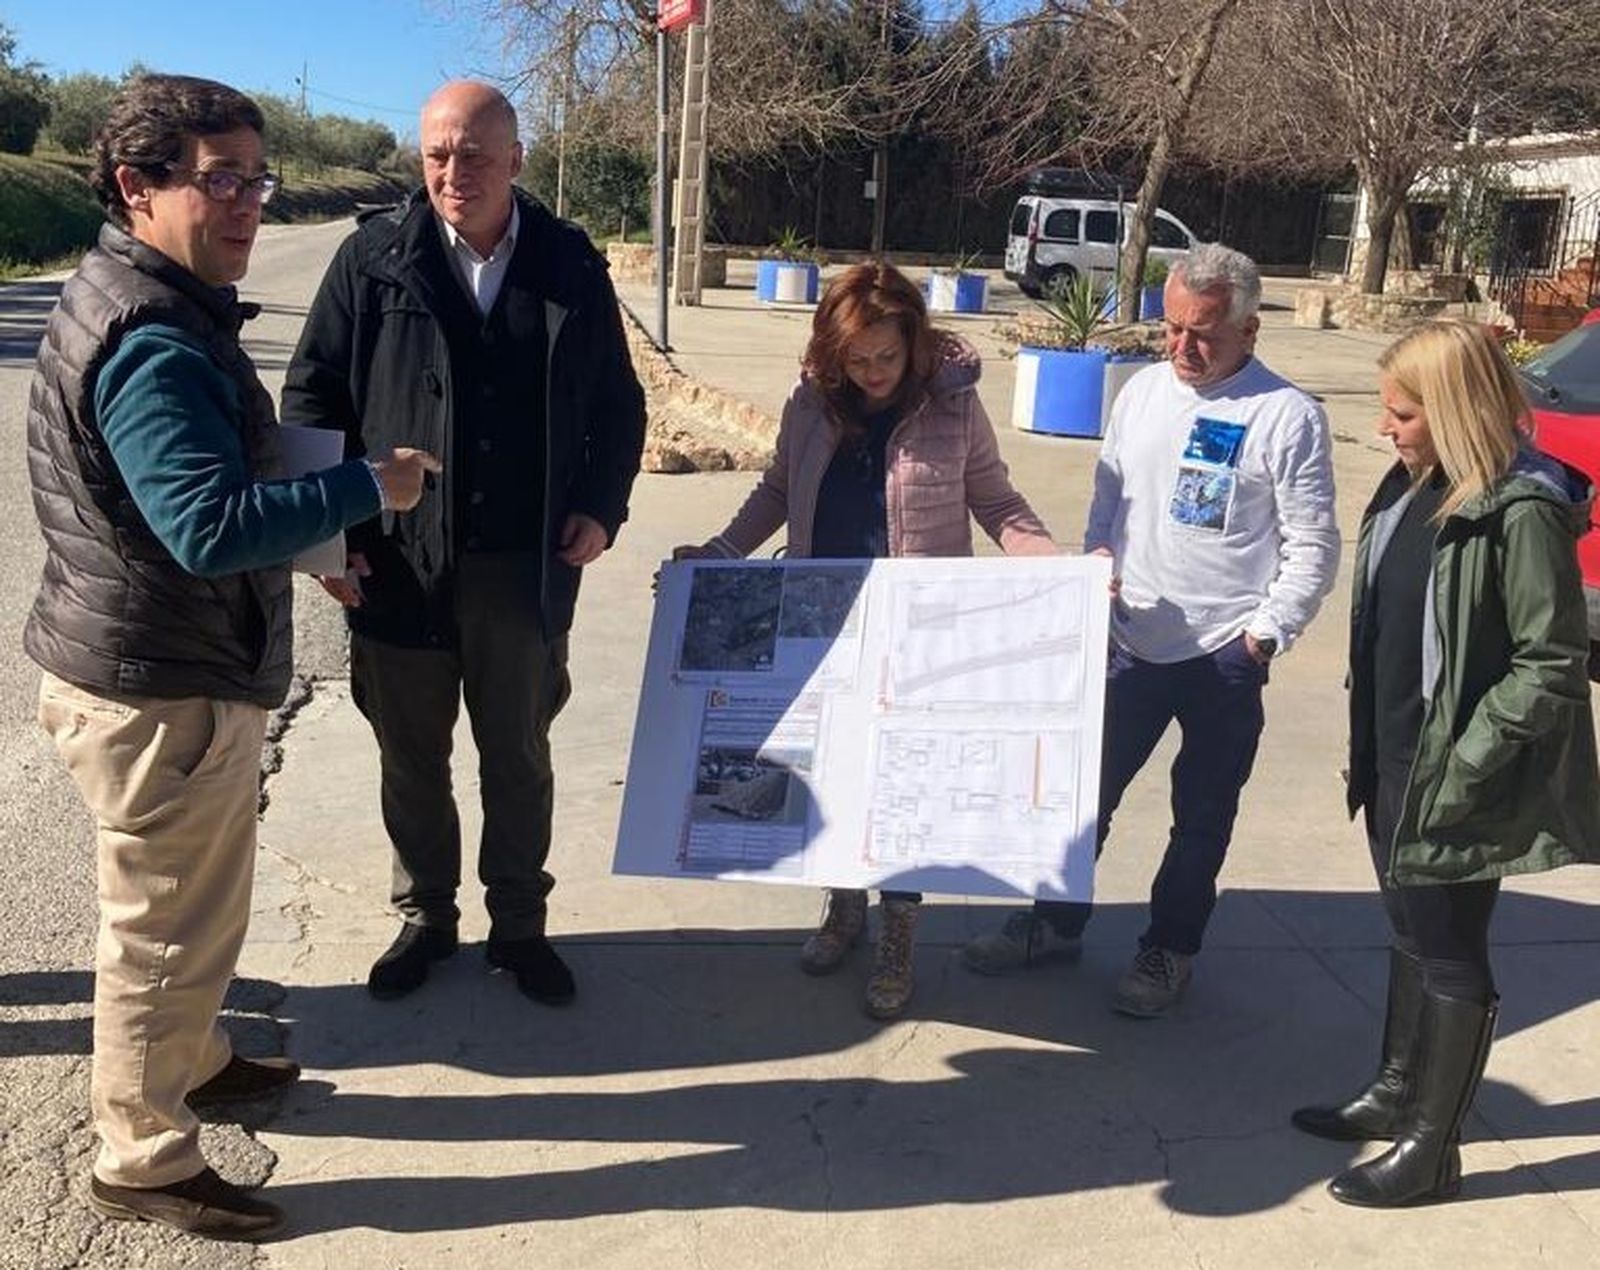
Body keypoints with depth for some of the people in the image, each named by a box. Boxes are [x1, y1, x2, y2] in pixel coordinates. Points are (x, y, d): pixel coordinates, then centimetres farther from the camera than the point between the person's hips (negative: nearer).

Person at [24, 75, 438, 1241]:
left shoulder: (142, 307, 10)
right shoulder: (153, 347, -25)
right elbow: (214, 528, -33)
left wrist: (323, 523, 10)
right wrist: (365, 488, -24)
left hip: (159, 666, 11)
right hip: (162, 689, -11)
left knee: (185, 907, 26)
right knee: (168, 927, 5)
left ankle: (191, 1061, 46)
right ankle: (144, 1162, 22)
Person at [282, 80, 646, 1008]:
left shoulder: (571, 265, 0)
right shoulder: (374, 257, -4)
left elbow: (618, 404, 8)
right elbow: (313, 393, -1)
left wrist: (600, 505, -5)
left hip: (527, 570, 1)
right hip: (397, 567, 0)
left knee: (519, 757, 15)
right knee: (412, 758, 15)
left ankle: (519, 924, 33)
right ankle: (426, 916, 35)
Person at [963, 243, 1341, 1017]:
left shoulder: (1287, 417, -11)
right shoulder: (1142, 390, 4)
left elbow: (1312, 548, -8)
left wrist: (1264, 634, -13)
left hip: (1222, 658, -4)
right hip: (1131, 643, 5)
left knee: (1202, 817, 12)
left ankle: (1169, 951, 29)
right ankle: (1055, 924, 32)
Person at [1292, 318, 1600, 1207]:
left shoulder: (1521, 511, -20)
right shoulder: (1413, 487, 6)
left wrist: (1463, 766, -19)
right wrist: (1367, 743, 11)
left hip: (1453, 782, -8)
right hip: (1393, 762, 8)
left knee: (1450, 954, 6)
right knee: (1410, 934, 21)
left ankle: (1431, 1150, 21)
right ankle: (1396, 1094, 39)